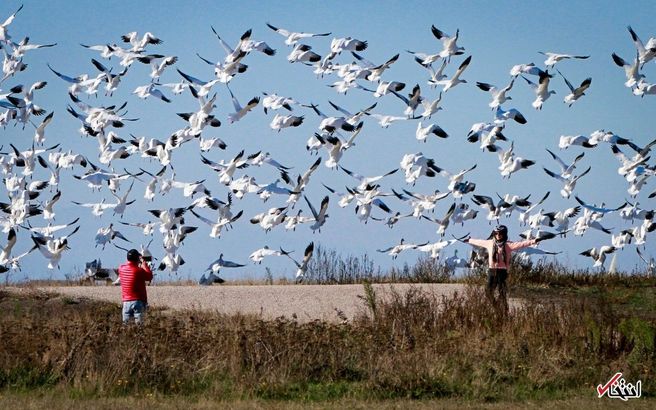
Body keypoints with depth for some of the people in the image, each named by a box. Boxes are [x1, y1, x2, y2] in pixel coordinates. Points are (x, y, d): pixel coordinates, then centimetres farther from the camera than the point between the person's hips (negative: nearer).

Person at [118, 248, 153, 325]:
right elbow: (150, 277, 1)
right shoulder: (139, 271, -15)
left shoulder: (121, 268, -1)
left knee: (126, 322, 7)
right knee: (139, 323, -3)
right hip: (138, 301, -4)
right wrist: (145, 265, 10)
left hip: (126, 301, 4)